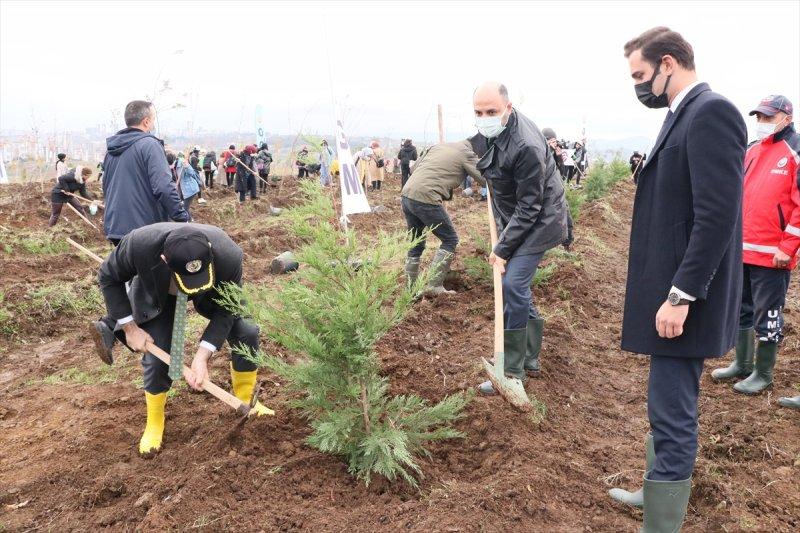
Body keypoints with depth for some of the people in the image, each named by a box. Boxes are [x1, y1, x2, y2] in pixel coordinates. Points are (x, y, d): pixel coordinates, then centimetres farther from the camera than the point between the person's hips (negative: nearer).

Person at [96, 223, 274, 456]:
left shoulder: (228, 256, -43)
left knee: (246, 334, -9)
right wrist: (129, 328, -20)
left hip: (214, 293, 1)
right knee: (156, 358, -7)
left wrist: (202, 356, -32)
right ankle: (154, 425, 22)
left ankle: (246, 401, 19)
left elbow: (225, 310, -24)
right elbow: (108, 278, -18)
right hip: (158, 294, 0)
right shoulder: (138, 245, -43)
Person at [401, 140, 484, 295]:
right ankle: (434, 286, 2)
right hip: (425, 199, -8)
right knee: (450, 240, 7)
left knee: (417, 243, 20)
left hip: (406, 195, 8)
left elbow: (415, 167, 24)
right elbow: (486, 179, 1)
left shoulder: (440, 145, 23)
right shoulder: (467, 154, 2)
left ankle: (410, 287, 24)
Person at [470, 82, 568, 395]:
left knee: (513, 286, -15)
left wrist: (503, 248, -23)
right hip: (512, 218, 9)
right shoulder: (489, 132, -2)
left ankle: (513, 371, -5)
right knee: (517, 287, 12)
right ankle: (530, 359, 25)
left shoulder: (526, 147, -30)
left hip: (539, 221, -9)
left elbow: (529, 208, -26)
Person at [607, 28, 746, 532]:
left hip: (682, 300, -10)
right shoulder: (686, 115, 15)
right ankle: (661, 491, 40)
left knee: (672, 415, -2)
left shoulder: (711, 112, -16)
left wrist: (680, 296, -23)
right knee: (669, 409, 22)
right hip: (672, 292, 10)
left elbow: (718, 216, -24)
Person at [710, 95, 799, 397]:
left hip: (772, 255, -7)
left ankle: (763, 374, 17)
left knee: (767, 315, 3)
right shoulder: (752, 152, 13)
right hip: (742, 250, 8)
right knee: (741, 309, 17)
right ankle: (742, 364, 31)